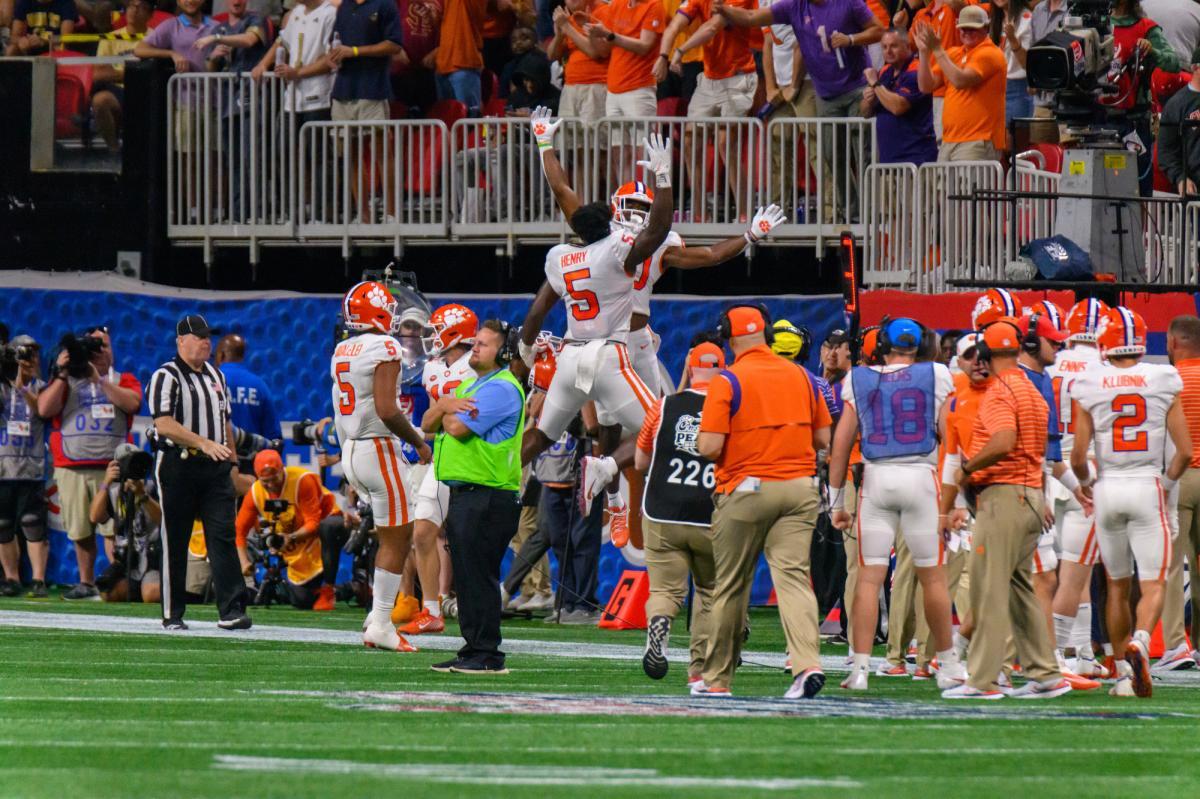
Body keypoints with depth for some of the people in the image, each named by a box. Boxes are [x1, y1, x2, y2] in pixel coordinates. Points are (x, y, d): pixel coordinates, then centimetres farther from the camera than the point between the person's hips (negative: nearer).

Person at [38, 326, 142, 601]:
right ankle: (86, 583, 14)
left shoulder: (123, 380, 13)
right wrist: (62, 375, -6)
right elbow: (44, 409, 0)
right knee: (80, 531, 4)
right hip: (71, 468, 1)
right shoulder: (65, 380, 15)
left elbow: (132, 403, -8)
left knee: (113, 528, -12)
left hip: (111, 467, -1)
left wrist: (99, 380, -11)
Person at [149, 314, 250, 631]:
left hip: (215, 467, 6)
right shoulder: (167, 377, -7)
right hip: (178, 465, -6)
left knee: (223, 536, -4)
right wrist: (204, 443, -25)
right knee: (175, 542, 1)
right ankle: (172, 614, 7)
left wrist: (232, 461, 17)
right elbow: (164, 424, -18)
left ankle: (231, 610, -8)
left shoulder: (215, 376, 17)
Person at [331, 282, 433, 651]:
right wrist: (419, 442, -10)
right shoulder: (384, 348, -15)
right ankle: (381, 624, -2)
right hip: (378, 449, -8)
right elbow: (387, 410, -22)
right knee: (395, 540, -1)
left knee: (400, 534, 18)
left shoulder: (342, 352, 11)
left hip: (350, 451, 8)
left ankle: (379, 613, 13)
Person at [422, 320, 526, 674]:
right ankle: (472, 650, 16)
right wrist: (445, 405, -5)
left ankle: (487, 655, -7)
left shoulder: (502, 389, -11)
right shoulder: (470, 386, 21)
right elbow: (428, 425, 17)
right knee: (466, 576, 11)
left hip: (488, 496, -10)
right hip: (463, 495, 10)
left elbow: (459, 428, -18)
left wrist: (447, 412, 4)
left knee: (479, 575, -9)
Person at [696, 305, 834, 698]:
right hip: (799, 486, 3)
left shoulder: (727, 382, -8)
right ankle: (807, 662, -26)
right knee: (793, 575, -5)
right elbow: (823, 438, 10)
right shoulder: (801, 377, 7)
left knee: (731, 586, 8)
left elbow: (709, 447, -14)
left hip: (746, 491, -3)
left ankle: (718, 677, 17)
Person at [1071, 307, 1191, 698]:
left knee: (1117, 585, 14)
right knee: (1152, 584, -1)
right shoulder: (1163, 383, -3)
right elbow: (1184, 451, -3)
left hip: (1107, 488, 1)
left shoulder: (1091, 388, -3)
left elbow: (1078, 457, -3)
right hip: (1148, 487, -1)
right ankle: (1140, 641, -30)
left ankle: (1124, 673, 16)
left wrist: (1086, 481, 18)